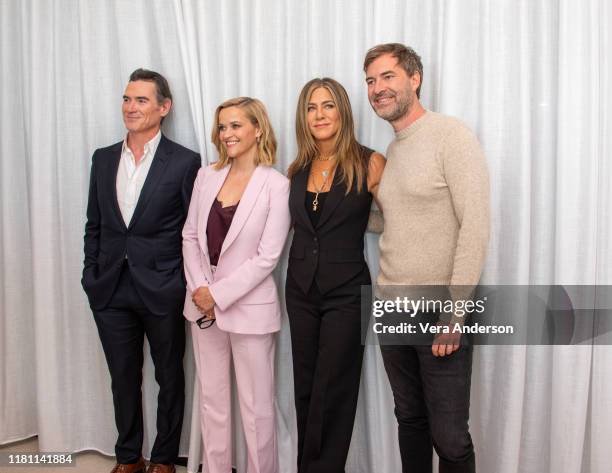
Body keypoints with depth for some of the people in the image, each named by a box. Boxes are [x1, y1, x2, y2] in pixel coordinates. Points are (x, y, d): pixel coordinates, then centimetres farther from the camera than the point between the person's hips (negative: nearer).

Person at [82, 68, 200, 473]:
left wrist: (187, 285, -7)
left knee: (170, 378, 12)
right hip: (110, 289, 4)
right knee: (123, 378, 16)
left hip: (162, 290, -4)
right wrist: (92, 277, 7)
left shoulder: (185, 162, -7)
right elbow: (94, 225, 12)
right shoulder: (103, 158, 8)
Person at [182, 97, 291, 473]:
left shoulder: (276, 185, -10)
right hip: (204, 305, 5)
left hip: (249, 307, -5)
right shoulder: (207, 176, 5)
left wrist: (218, 294, -14)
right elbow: (190, 236, 7)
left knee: (256, 405, 6)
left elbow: (267, 256, -14)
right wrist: (198, 287, -7)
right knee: (212, 399, 16)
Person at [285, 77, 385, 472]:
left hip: (346, 292, -5)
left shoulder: (369, 163, -10)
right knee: (305, 388, 14)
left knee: (331, 393, 3)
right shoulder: (298, 169, 6)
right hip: (301, 289, 5)